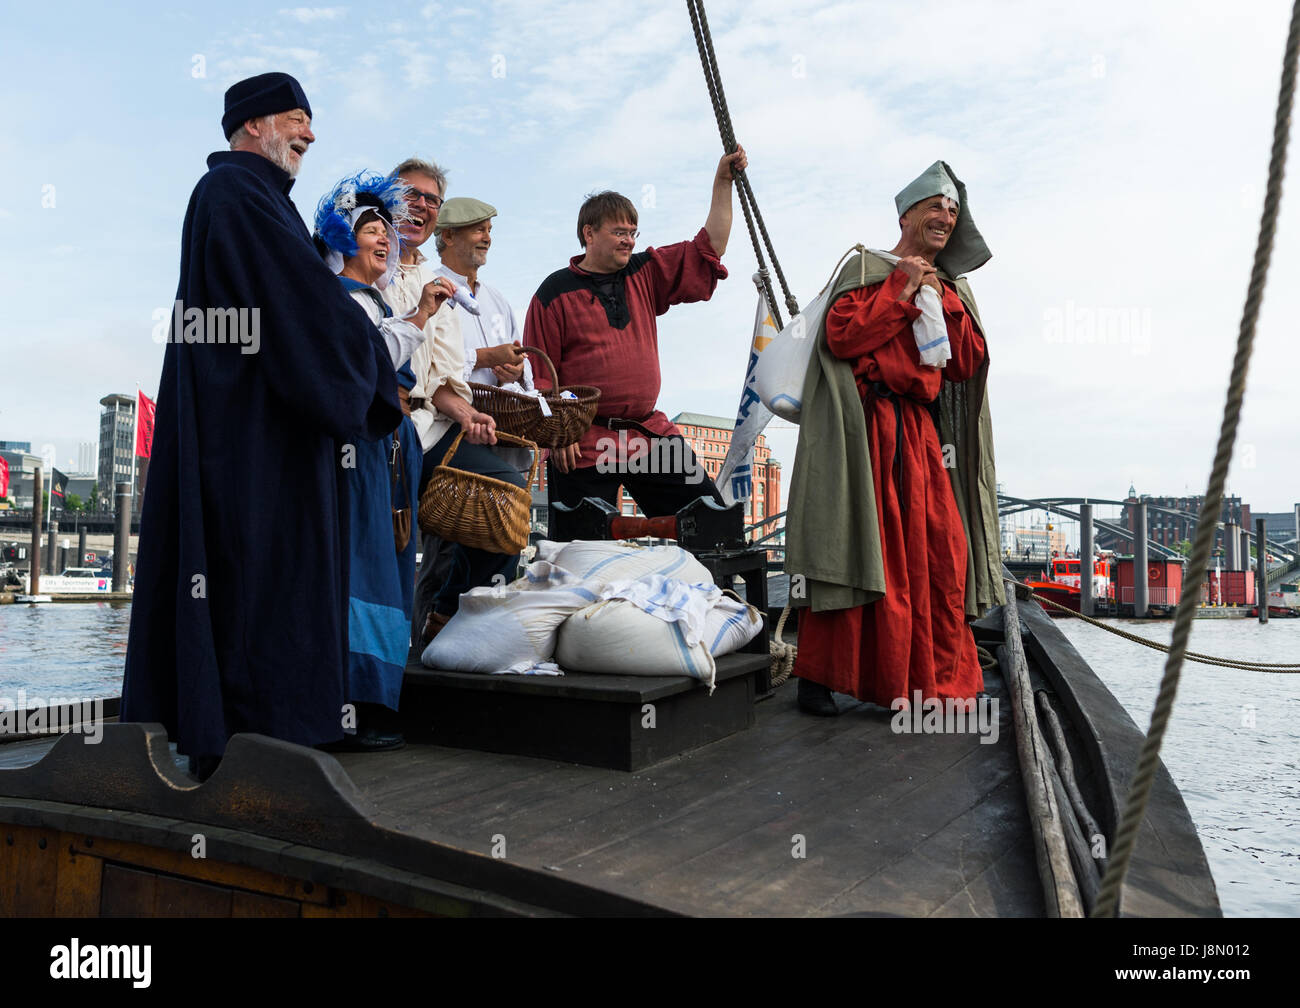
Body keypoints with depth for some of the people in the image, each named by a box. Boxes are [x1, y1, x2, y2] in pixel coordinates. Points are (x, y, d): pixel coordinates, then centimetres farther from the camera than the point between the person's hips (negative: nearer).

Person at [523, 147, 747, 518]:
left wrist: (723, 182, 9)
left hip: (650, 435, 5)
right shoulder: (556, 292, -2)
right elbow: (539, 374, -4)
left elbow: (708, 248, 14)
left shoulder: (645, 274, 12)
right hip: (584, 445, -5)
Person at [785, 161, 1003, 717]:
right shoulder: (867, 268, 4)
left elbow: (967, 366, 12)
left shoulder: (951, 289, 24)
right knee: (862, 547, -9)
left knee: (942, 555, 1)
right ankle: (818, 677, 0)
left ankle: (935, 683, 11)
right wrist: (903, 290, -7)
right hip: (869, 428, -6)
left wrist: (942, 302, 3)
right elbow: (840, 336, -13)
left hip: (921, 435, 7)